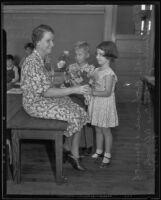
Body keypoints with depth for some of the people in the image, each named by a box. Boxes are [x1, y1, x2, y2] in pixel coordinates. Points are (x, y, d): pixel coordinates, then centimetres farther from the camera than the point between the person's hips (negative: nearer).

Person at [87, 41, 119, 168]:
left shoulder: (109, 73, -19)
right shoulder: (96, 70, 6)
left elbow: (107, 93, -23)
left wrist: (93, 92, -21)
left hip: (105, 104, -8)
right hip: (96, 103, 8)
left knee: (105, 130, 6)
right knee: (98, 129, 17)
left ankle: (107, 155, 21)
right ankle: (99, 151, 34)